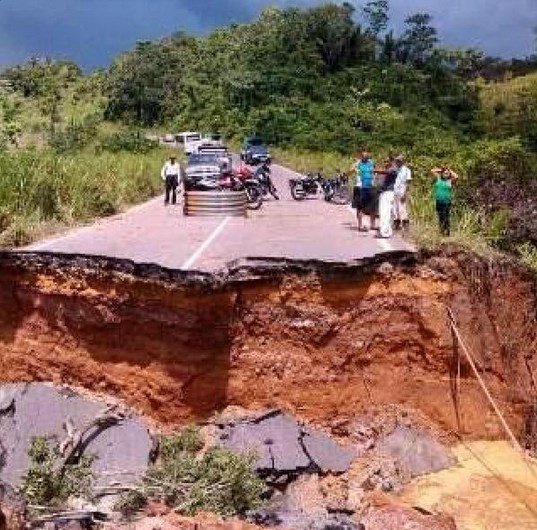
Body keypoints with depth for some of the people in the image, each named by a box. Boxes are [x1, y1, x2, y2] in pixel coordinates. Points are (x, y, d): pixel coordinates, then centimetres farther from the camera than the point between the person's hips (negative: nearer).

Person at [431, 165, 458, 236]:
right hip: (439, 202, 1)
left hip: (447, 202, -1)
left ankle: (447, 232, 4)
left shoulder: (450, 181, 4)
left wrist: (450, 171, 1)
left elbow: (456, 176, -13)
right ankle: (442, 232, 16)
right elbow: (432, 171, -5)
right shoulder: (437, 178, 5)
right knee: (441, 218, 7)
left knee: (447, 218, -4)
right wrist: (440, 170, 7)